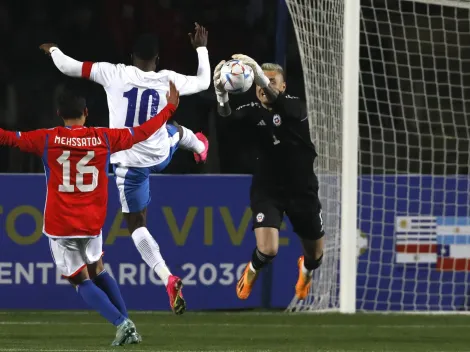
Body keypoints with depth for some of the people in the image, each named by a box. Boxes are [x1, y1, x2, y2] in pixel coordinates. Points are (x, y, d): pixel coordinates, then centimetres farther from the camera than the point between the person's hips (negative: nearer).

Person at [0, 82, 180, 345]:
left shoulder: (47, 140, -6)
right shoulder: (104, 138, -1)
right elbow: (143, 132, 10)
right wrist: (170, 108, 23)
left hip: (60, 225, -3)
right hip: (92, 223, 3)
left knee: (82, 280, 6)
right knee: (97, 272, 22)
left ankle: (121, 323, -12)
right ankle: (128, 328, 13)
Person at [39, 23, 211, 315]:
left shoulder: (114, 74, -16)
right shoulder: (168, 80, -10)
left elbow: (69, 67, -9)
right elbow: (204, 82, 10)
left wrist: (53, 50, 13)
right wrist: (201, 49, 25)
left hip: (130, 162, -2)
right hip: (161, 156, 2)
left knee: (137, 225, 10)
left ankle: (169, 279, -10)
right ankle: (200, 147, 75)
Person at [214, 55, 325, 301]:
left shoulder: (295, 107, -14)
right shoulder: (252, 112, -10)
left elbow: (276, 101, -38)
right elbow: (228, 117, -31)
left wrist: (260, 75, -58)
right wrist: (221, 95, -54)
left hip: (301, 190, 0)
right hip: (267, 190, 0)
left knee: (315, 256, 13)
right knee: (267, 251, -20)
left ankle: (306, 269, 53)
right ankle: (253, 270, 18)